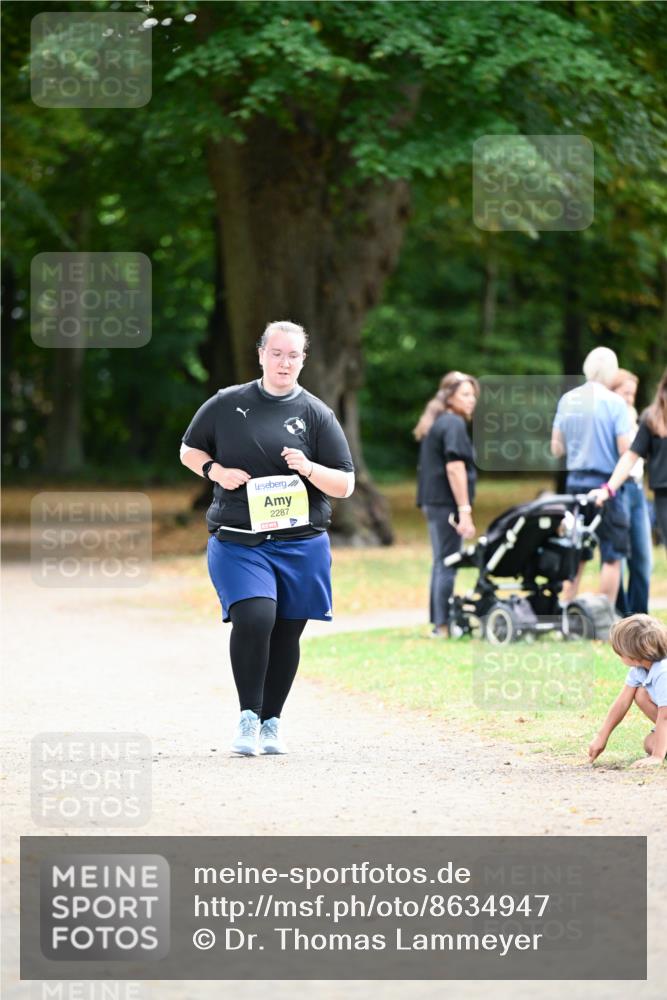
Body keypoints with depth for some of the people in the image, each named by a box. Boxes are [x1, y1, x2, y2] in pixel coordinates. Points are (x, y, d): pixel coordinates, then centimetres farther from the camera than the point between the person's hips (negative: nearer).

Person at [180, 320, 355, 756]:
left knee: (286, 633, 5)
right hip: (237, 542, -1)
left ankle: (271, 722, 22)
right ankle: (248, 717, -8)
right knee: (254, 617, -21)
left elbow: (345, 485, 3)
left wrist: (310, 469, -16)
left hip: (301, 543, 1)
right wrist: (216, 471, -3)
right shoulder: (226, 404, 6)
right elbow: (189, 450, 17)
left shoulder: (316, 414, 4)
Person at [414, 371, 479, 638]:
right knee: (448, 565, -8)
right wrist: (465, 510, -19)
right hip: (447, 503, -10)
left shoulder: (435, 424, 19)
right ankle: (443, 624, -9)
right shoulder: (453, 424, -11)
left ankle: (438, 623, 17)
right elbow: (454, 468, -18)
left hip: (432, 502, 10)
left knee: (441, 563, 14)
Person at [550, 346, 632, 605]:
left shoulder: (567, 400, 6)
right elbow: (626, 450, -15)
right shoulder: (614, 403, -11)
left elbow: (556, 449, 11)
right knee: (612, 555, 3)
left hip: (574, 482, 6)